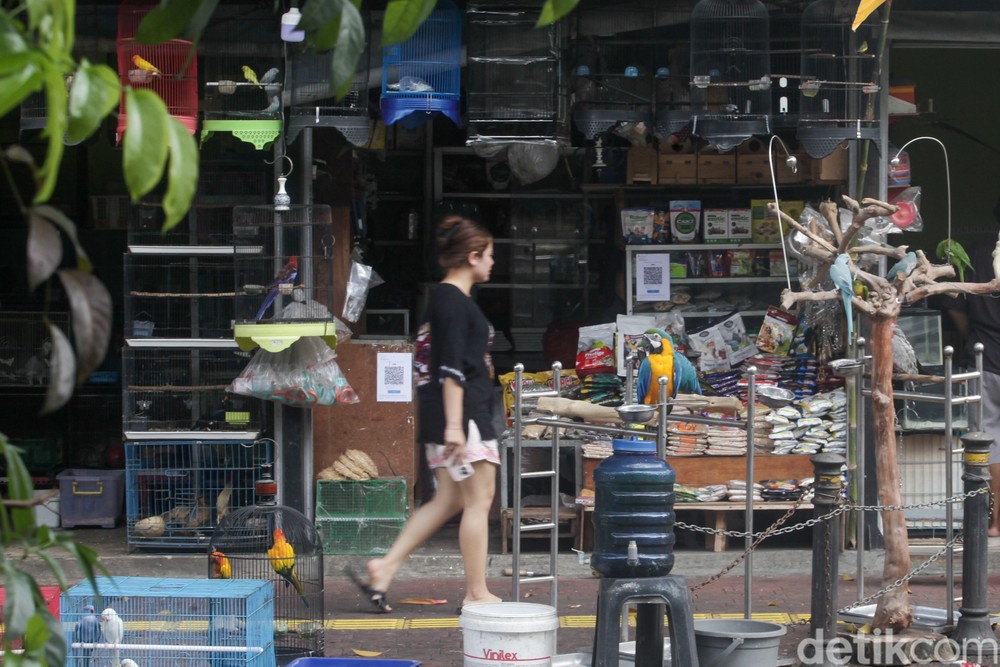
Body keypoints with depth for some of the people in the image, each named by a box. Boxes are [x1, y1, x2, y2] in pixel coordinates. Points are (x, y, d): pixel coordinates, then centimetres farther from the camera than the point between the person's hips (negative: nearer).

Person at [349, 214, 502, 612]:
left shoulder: (444, 298, 18)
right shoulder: (454, 301, -13)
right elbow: (452, 369, -20)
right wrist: (454, 425, -24)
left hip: (455, 414, 10)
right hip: (461, 413, -10)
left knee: (447, 500, 11)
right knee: (479, 498, -4)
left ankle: (386, 567, 7)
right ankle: (476, 593, 1)